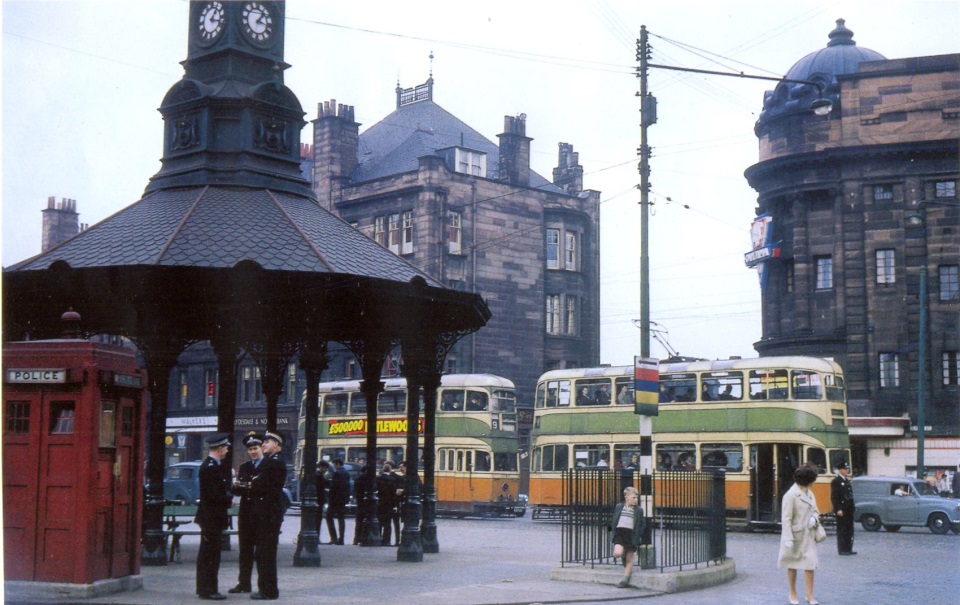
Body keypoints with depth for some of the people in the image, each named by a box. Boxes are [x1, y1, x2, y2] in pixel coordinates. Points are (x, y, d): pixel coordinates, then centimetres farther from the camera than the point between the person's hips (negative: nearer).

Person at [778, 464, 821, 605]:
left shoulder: (809, 493, 8)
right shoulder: (791, 495, -15)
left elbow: (815, 510, 20)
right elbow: (786, 519, -16)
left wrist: (814, 518, -4)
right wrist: (788, 539, -21)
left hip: (809, 536, 6)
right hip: (795, 535, -6)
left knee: (810, 564, -2)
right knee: (792, 565, 9)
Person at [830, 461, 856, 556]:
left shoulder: (847, 481, 16)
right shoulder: (836, 481, -10)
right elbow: (834, 497, -15)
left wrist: (852, 508, 16)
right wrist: (838, 509, -21)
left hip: (849, 510, 8)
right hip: (841, 510, -8)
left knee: (850, 529, 10)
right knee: (842, 529, -3)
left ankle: (848, 548, 16)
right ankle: (842, 549, 1)